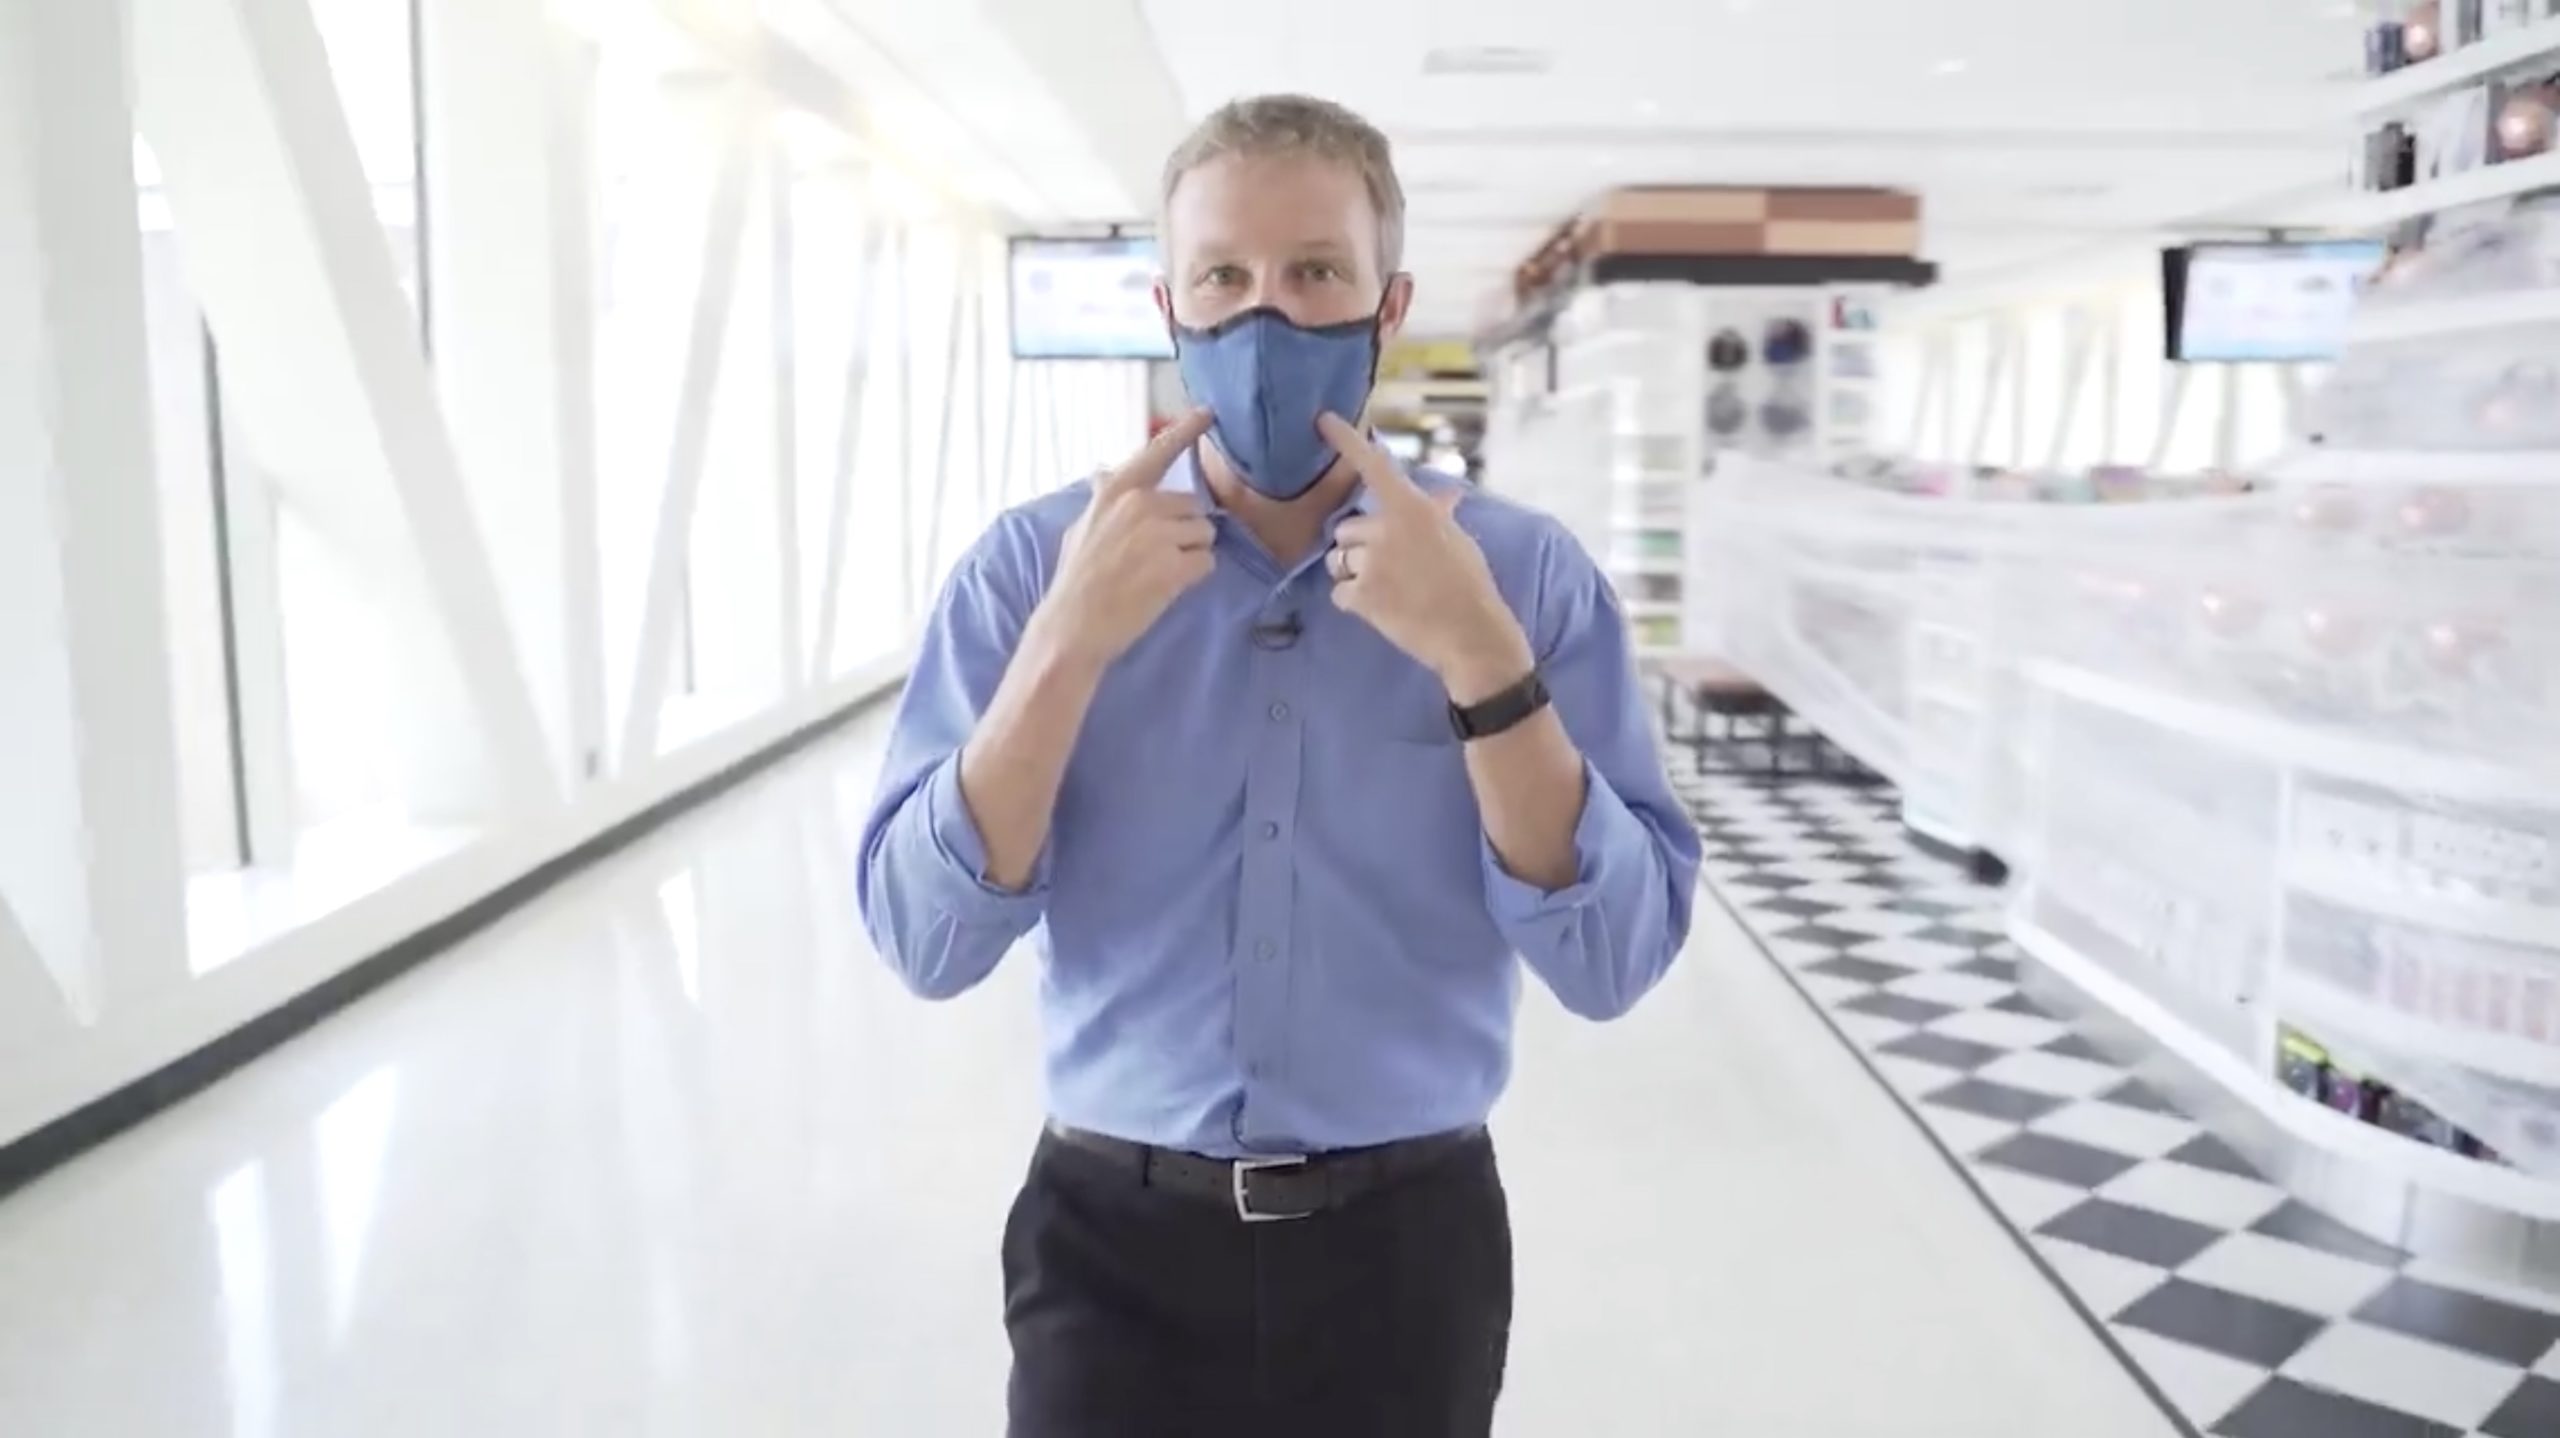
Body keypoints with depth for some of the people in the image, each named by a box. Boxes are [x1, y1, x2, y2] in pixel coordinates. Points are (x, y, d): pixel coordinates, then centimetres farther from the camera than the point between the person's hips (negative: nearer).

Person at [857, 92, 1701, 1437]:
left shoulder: (1525, 573, -7)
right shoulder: (1032, 563, -6)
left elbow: (1613, 960, -11)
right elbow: (924, 942, -11)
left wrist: (1477, 654, -22)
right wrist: (1070, 641, -21)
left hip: (1406, 1243, 1)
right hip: (1116, 1242, 0)